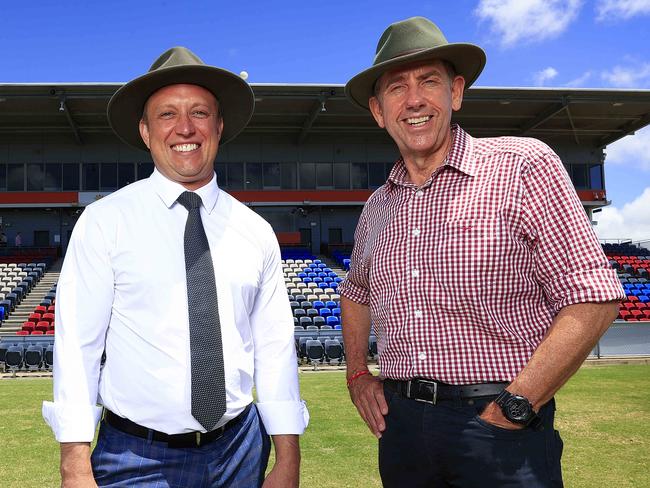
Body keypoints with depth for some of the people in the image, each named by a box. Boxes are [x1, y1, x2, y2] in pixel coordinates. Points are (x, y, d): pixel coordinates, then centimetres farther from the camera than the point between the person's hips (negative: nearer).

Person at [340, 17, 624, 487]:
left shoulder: (523, 167, -8)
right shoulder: (378, 207, 8)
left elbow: (593, 298, -12)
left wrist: (514, 407, -15)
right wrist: (358, 374, 13)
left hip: (503, 428, -5)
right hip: (401, 423, 6)